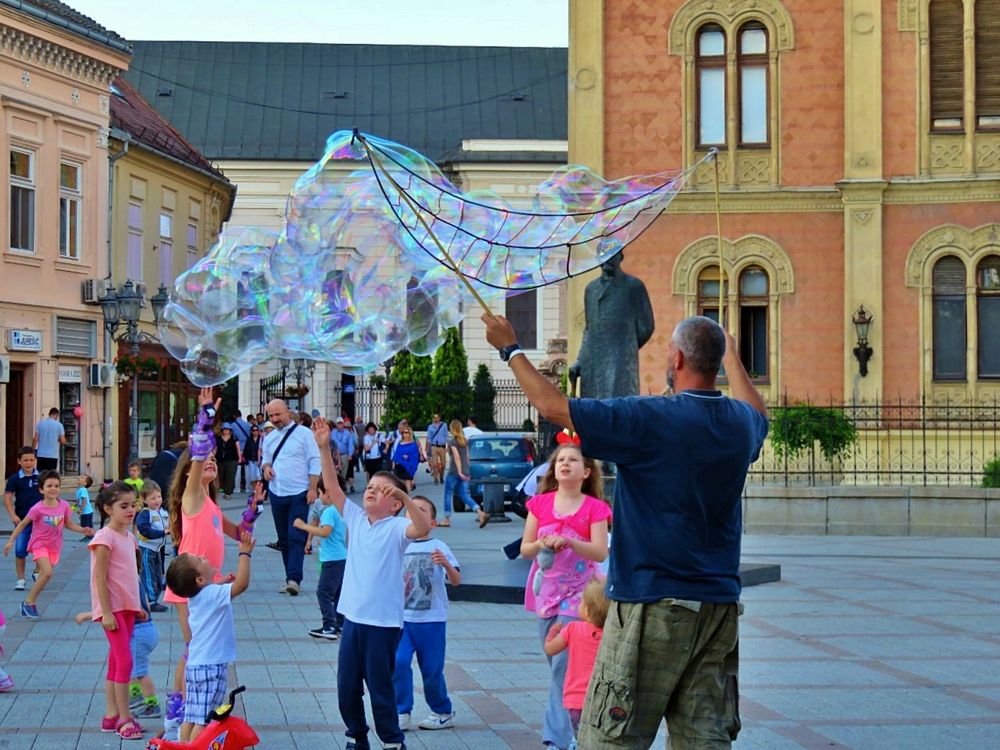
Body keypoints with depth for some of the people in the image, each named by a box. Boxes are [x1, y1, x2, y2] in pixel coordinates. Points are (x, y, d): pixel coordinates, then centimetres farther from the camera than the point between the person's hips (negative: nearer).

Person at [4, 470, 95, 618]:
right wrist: (11, 540, -8)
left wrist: (83, 530, -8)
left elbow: (69, 524, 7)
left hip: (55, 546, 5)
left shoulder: (64, 505, -7)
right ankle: (29, 602, -7)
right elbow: (23, 524, -7)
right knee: (48, 572, -22)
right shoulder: (38, 508, -18)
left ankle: (29, 605, 22)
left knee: (45, 575, 8)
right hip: (39, 543, -5)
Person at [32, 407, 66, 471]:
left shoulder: (40, 424, 2)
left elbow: (35, 439, -1)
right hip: (53, 456, -2)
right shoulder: (59, 425, -4)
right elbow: (63, 441, -3)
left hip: (41, 455, 2)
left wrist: (33, 450, 7)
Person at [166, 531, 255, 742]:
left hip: (194, 665, 8)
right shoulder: (214, 594, -16)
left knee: (190, 717, 9)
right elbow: (242, 583, -27)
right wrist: (245, 553, -21)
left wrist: (221, 581, 21)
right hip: (211, 667, -8)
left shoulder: (195, 596, 9)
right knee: (203, 720, -5)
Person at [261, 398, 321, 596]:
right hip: (276, 493, 6)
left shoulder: (303, 434, -4)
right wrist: (266, 467, -3)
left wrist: (312, 489, -13)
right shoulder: (269, 438, 12)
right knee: (283, 539, 9)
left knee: (296, 537, -12)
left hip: (298, 494, -6)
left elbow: (315, 463, -5)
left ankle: (294, 579, -19)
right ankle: (290, 578, 15)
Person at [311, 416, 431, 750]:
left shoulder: (395, 528, -8)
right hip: (353, 618, 6)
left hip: (383, 622, -6)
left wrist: (404, 496, -40)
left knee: (380, 690, 3)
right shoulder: (355, 518, 7)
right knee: (346, 688, 13)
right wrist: (324, 447, -7)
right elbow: (332, 487, 3)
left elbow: (423, 528, -28)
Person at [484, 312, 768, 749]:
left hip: (652, 605, -6)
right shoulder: (740, 422, 6)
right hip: (719, 605, 6)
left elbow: (553, 407, -9)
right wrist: (732, 355, 48)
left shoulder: (649, 419, -14)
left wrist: (510, 350, 6)